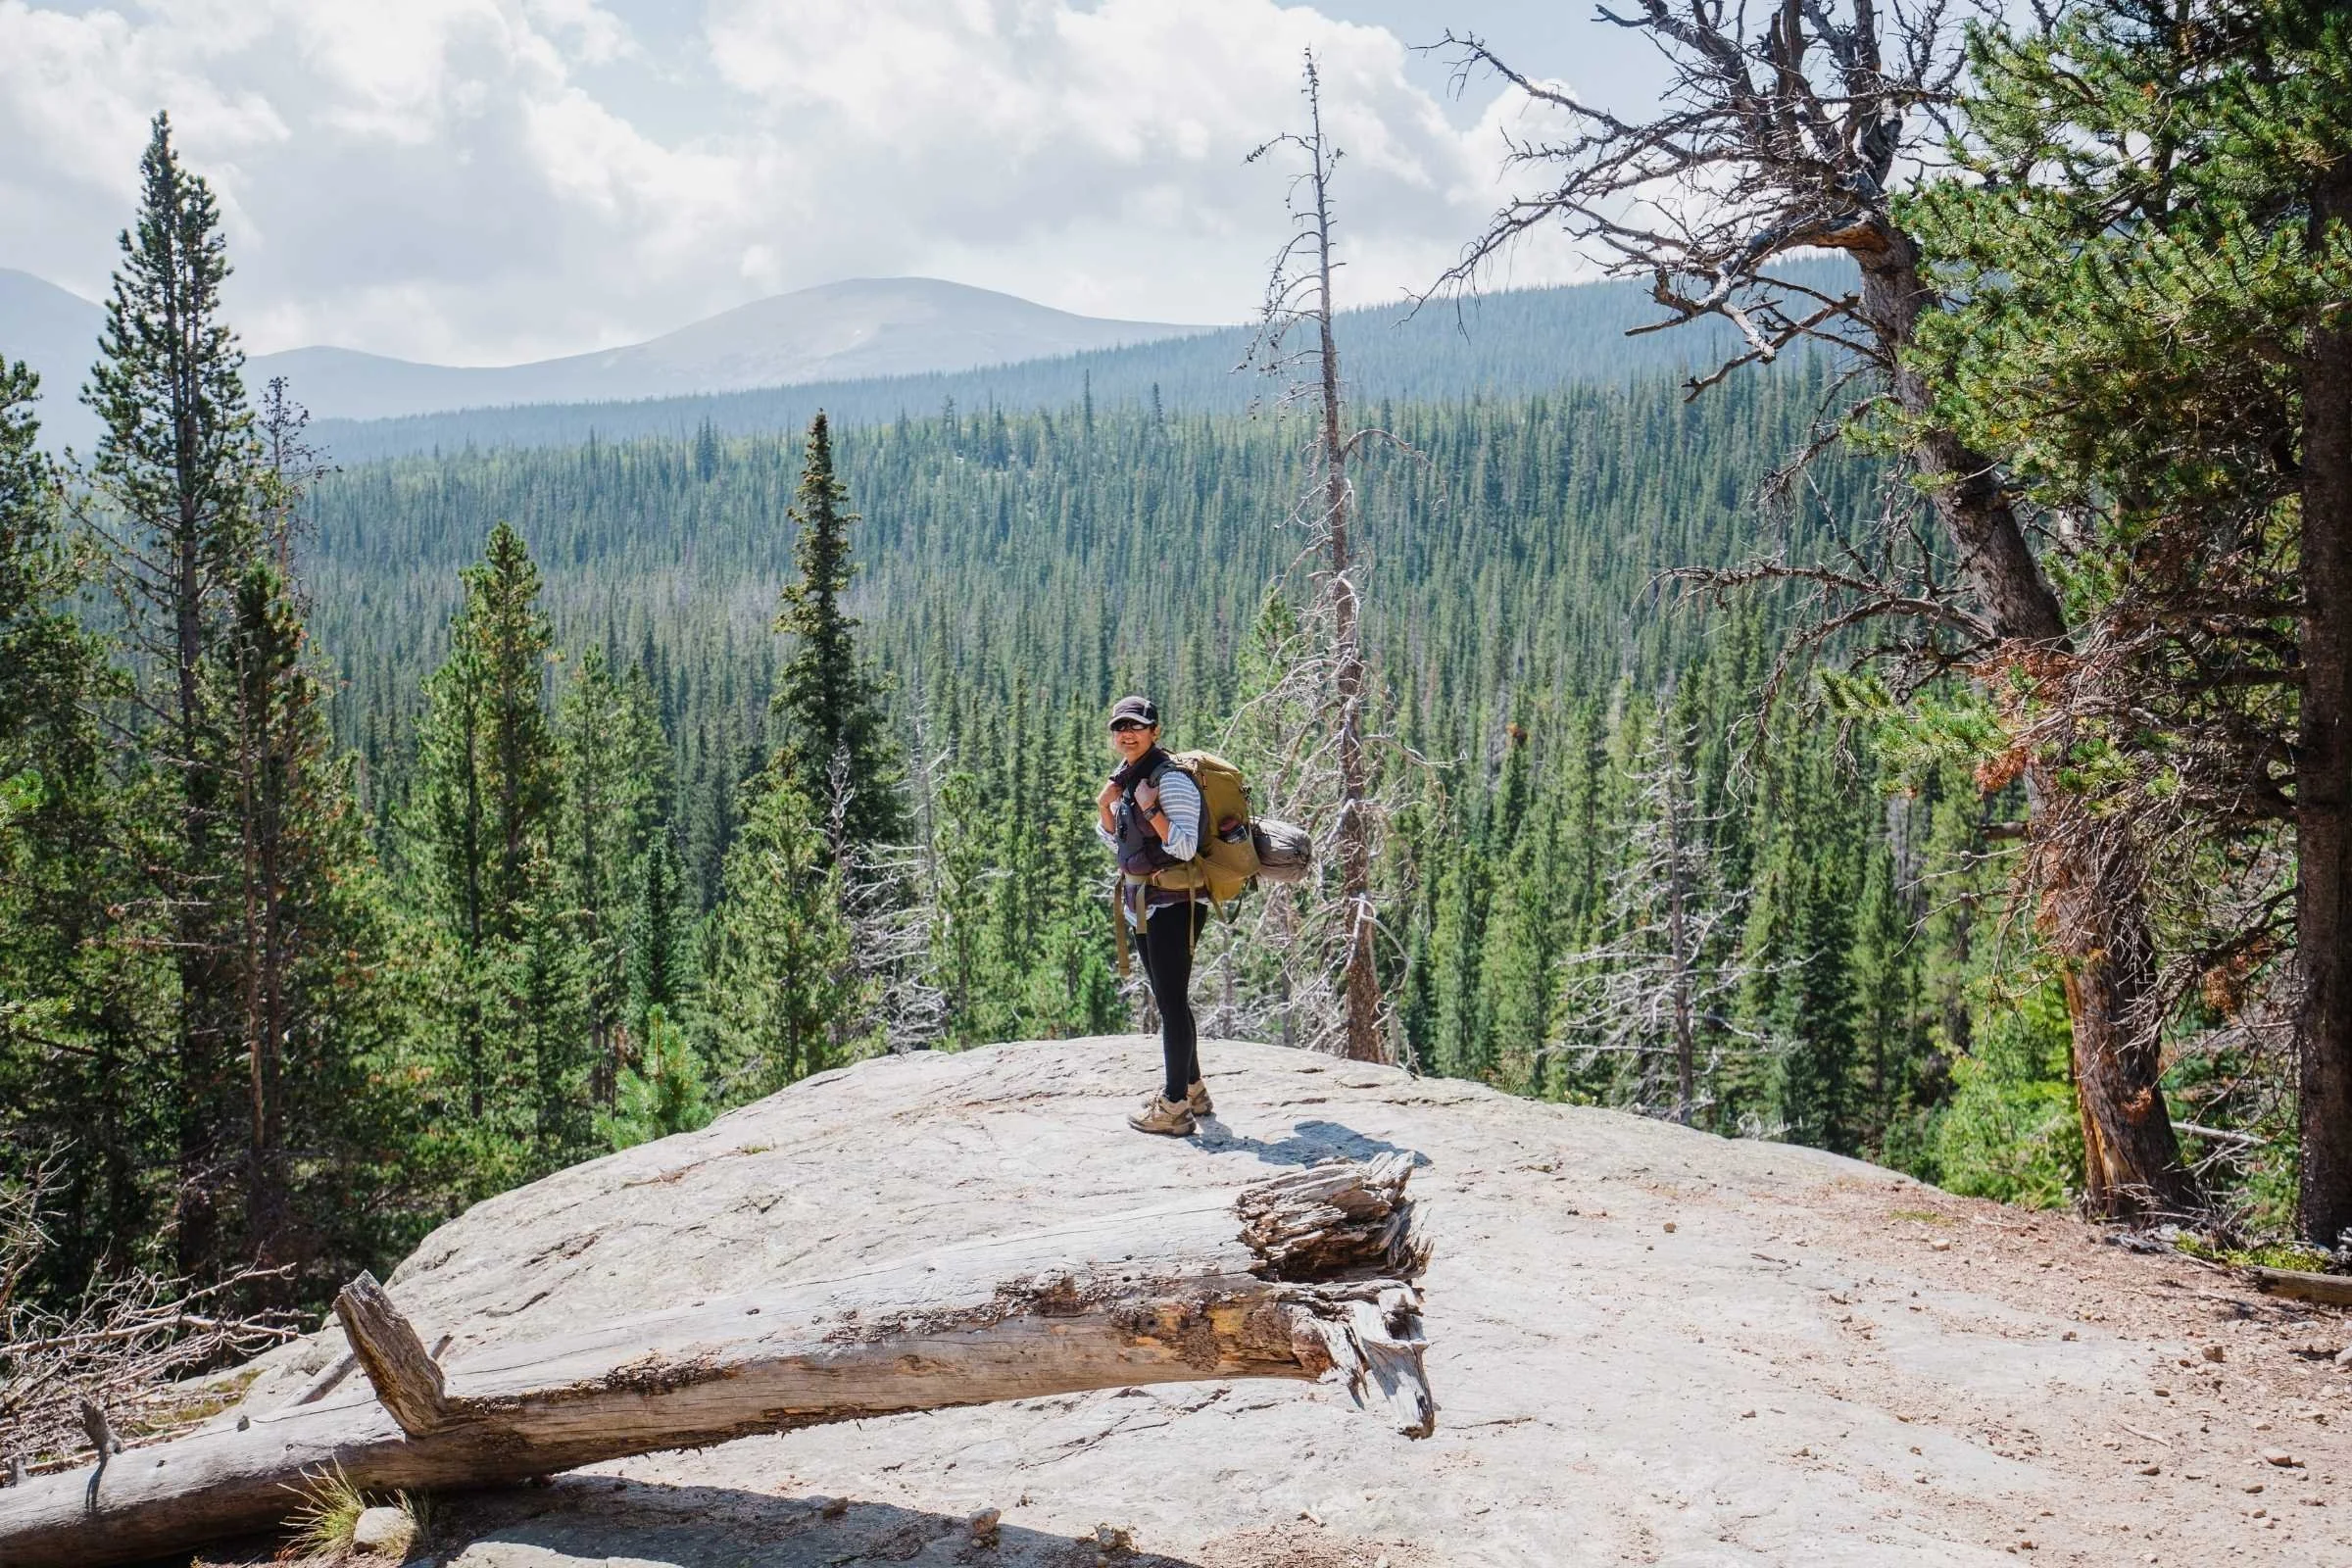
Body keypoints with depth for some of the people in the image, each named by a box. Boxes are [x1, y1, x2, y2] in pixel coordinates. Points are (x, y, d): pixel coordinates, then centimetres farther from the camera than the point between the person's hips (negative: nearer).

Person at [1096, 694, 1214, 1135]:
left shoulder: (1172, 779, -17)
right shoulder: (1126, 776, 11)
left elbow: (1185, 847, -23)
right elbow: (1117, 841, 20)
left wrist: (1150, 809, -29)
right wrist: (1104, 806, 3)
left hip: (1173, 904, -10)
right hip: (1145, 904, 10)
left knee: (1172, 1001, -6)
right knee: (1168, 999, 18)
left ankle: (1173, 1108, -2)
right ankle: (1190, 1088, 30)